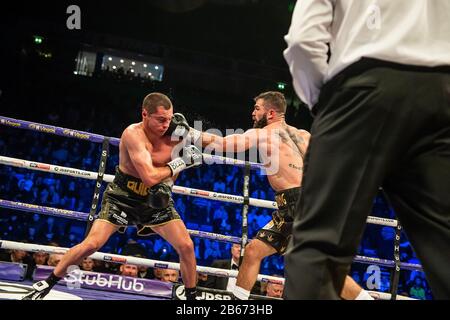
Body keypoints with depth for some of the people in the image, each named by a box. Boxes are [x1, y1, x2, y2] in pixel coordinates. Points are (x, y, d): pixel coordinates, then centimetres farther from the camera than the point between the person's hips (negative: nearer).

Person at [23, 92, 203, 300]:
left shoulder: (171, 132, -11)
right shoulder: (133, 134, -26)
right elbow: (149, 177, -34)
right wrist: (178, 164, -23)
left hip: (154, 199, 4)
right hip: (123, 197, -4)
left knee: (186, 246, -5)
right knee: (92, 244, -11)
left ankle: (191, 296, 14)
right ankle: (47, 283, 10)